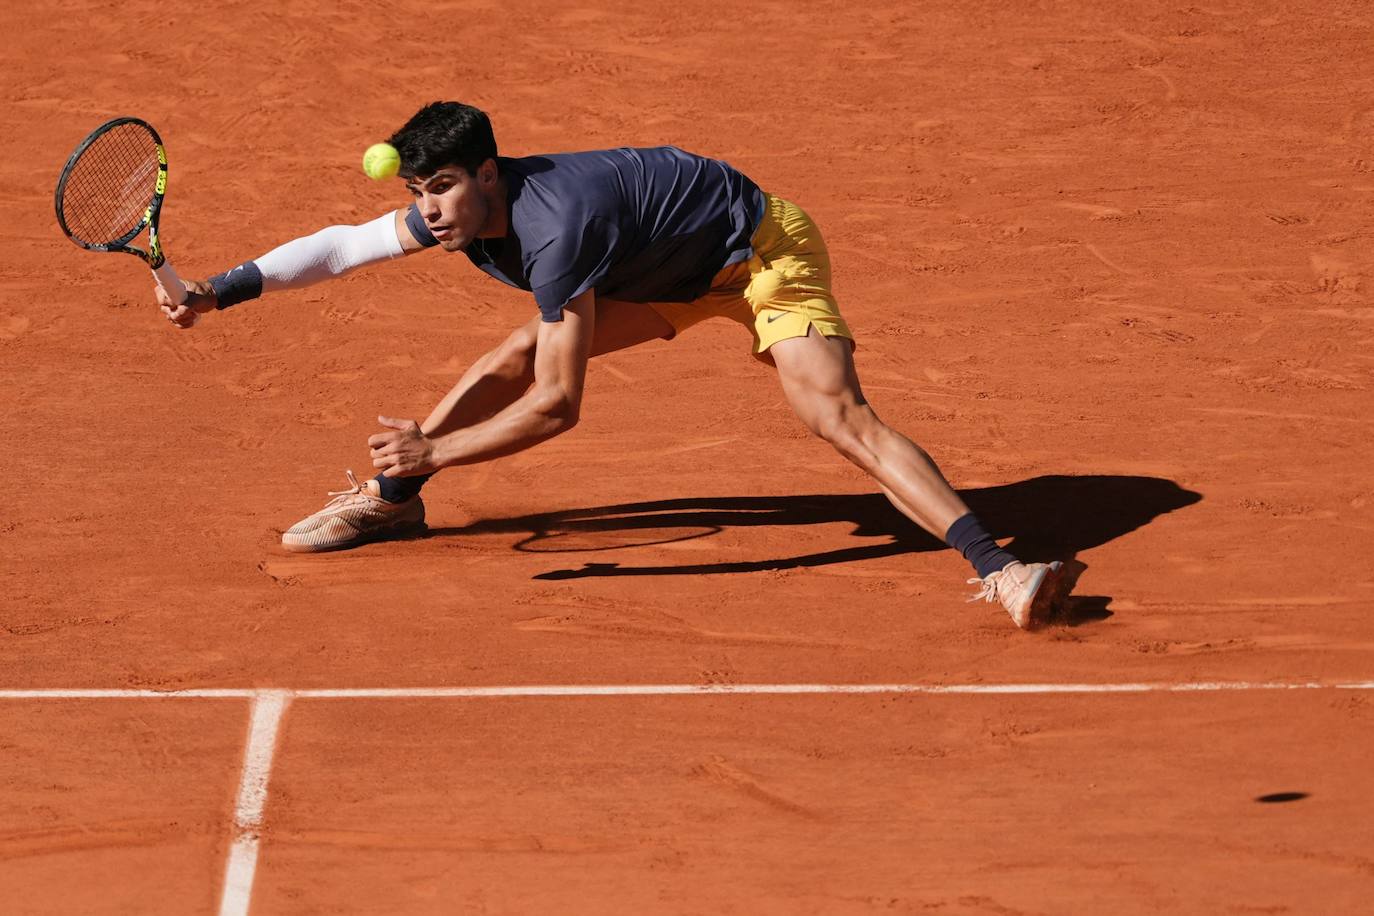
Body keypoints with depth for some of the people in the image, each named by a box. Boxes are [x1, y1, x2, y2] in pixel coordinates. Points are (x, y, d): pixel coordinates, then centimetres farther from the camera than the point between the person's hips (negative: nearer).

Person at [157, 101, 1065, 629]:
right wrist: (220, 293, -3)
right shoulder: (459, 208, -13)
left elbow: (558, 406, -33)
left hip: (760, 246, -9)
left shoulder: (556, 224, -37)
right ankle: (390, 500, 24)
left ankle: (996, 566, -38)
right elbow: (344, 244, 3)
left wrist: (433, 450, -26)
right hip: (672, 269, 9)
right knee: (509, 360, 4)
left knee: (839, 413, -27)